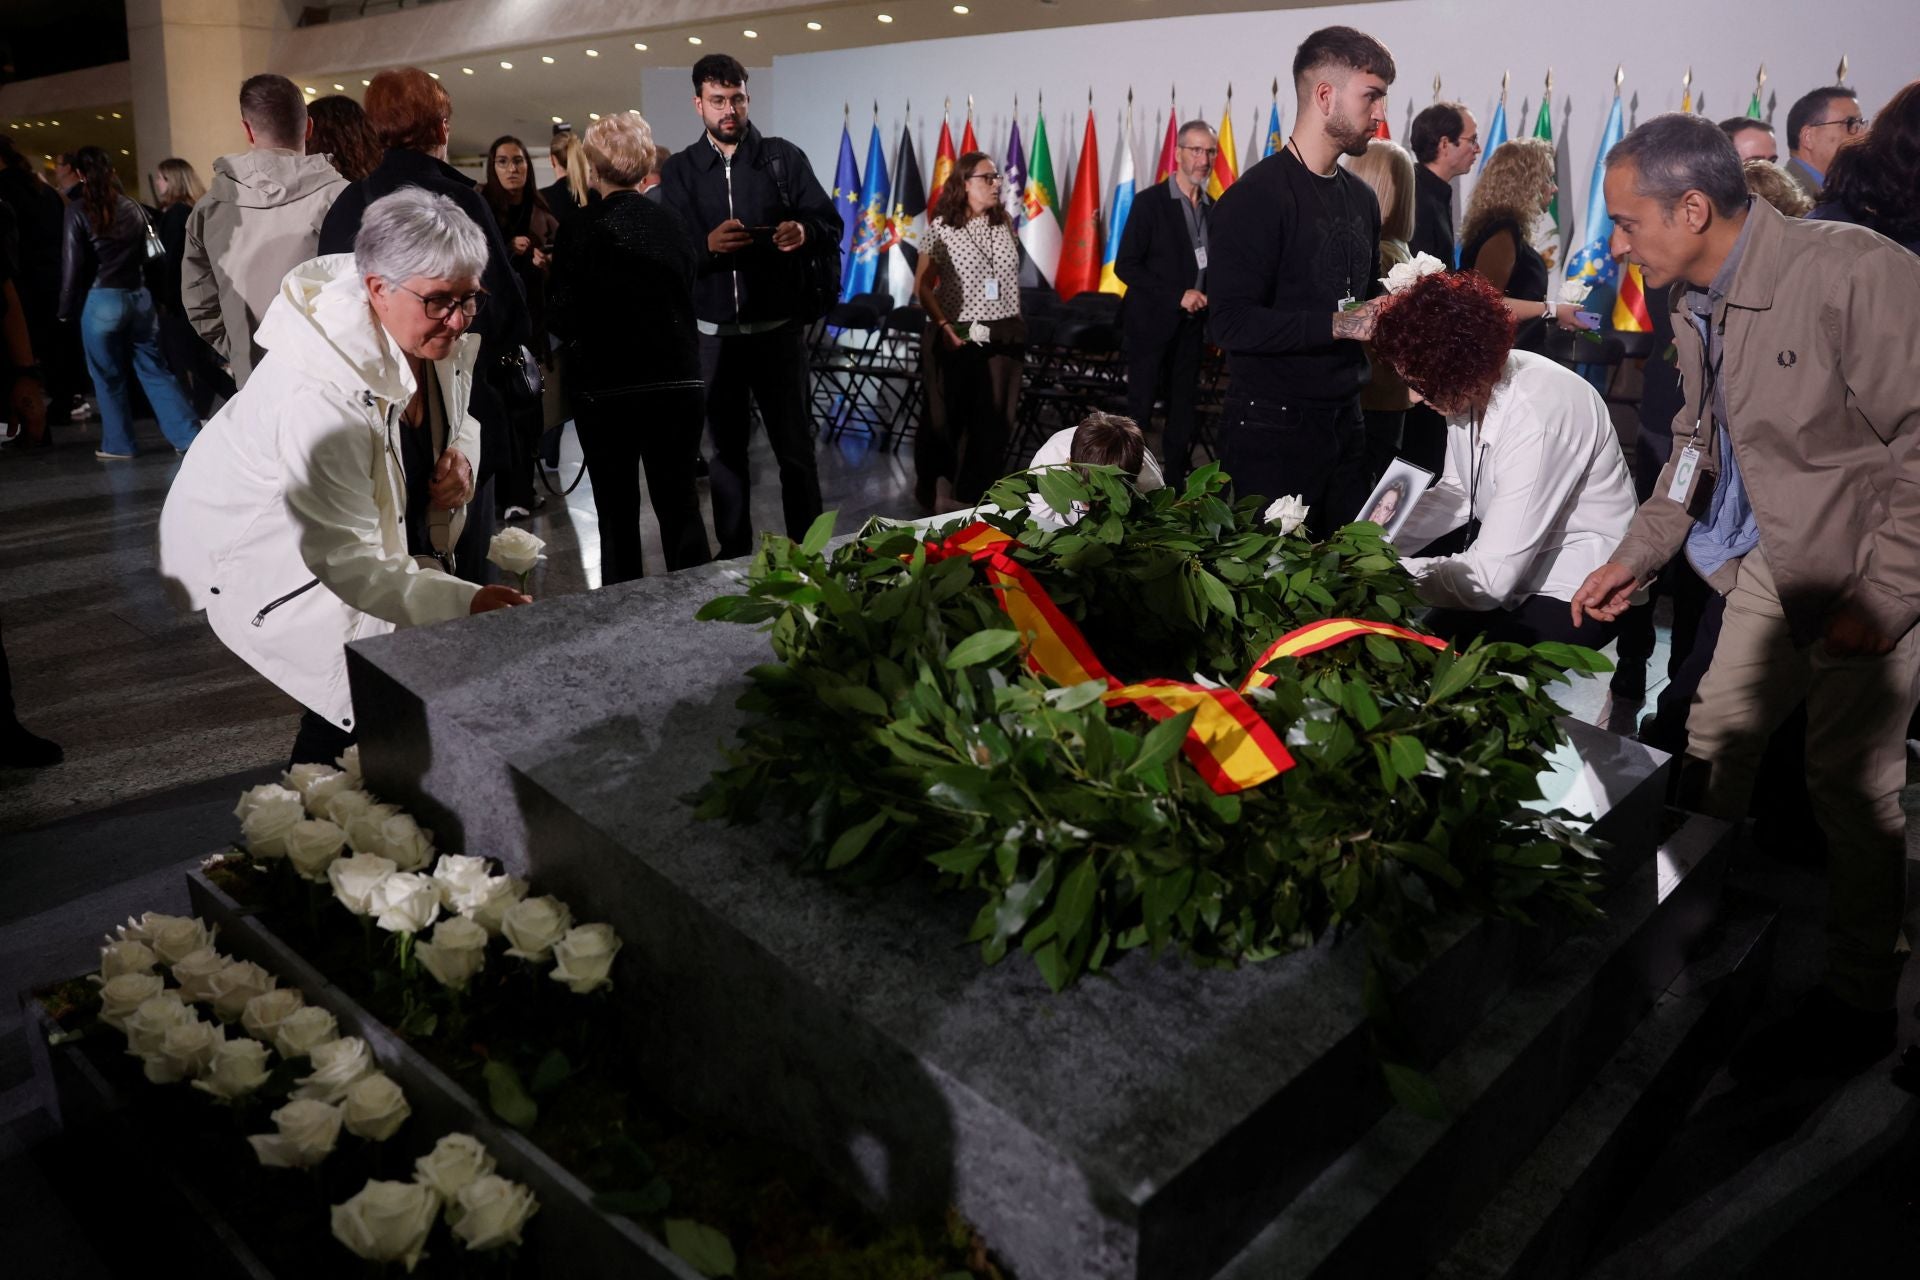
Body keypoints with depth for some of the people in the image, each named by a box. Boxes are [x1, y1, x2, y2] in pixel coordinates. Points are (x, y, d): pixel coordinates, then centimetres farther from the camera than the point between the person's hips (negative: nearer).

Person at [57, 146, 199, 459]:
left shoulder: (79, 211, -7)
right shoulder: (132, 208, 6)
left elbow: (73, 264, -6)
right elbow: (145, 256, 7)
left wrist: (67, 309, 1)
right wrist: (141, 290, 13)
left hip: (101, 301, -4)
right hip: (140, 298, 4)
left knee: (109, 377, 7)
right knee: (155, 370, 7)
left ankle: (118, 444, 14)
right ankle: (188, 435, 0)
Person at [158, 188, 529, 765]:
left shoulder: (440, 336, -12)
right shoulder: (320, 394, -37)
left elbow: (453, 411, 12)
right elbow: (346, 561, -36)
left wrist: (460, 452, -12)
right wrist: (462, 601, -45)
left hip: (366, 531, 8)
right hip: (263, 559, -8)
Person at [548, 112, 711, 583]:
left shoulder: (581, 231, -9)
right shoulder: (674, 225, 1)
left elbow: (563, 320, -8)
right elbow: (688, 297, 8)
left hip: (607, 387, -3)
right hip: (678, 382, 3)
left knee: (617, 512, 6)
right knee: (680, 502, 10)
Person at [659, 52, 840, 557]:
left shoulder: (784, 157, 4)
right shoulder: (680, 170, 7)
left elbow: (832, 228, -2)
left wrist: (805, 232, -24)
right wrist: (708, 245, -22)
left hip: (778, 326, -2)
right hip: (714, 332, 2)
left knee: (795, 445, 2)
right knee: (726, 447, 10)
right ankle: (733, 553, 20)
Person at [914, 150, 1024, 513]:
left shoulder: (1004, 224, 8)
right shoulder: (941, 227, -6)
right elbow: (922, 285, -6)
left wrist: (1017, 327, 10)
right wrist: (944, 326, -17)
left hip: (1004, 335, 4)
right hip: (958, 336, -4)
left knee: (995, 420, 3)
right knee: (947, 418, 6)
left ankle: (976, 496, 16)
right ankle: (933, 492, 25)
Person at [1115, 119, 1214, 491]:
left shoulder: (1214, 208, 9)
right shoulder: (1150, 202, -7)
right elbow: (1125, 266, -11)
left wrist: (1206, 299, -1)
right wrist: (1177, 296, -17)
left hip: (1192, 324, 5)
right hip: (1153, 322, -5)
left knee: (1183, 409, 8)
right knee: (1140, 408, 0)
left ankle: (1176, 481, 14)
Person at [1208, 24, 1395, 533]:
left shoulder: (1362, 199, 13)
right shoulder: (1257, 196, -12)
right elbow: (1233, 323, -20)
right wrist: (1335, 323, -23)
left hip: (1344, 423, 8)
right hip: (1271, 429, -7)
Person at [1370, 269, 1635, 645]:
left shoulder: (1536, 419, -31)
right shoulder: (1471, 387, -9)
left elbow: (1490, 576, -31)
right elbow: (1456, 492, 6)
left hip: (1578, 590, -7)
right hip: (1514, 564, 7)